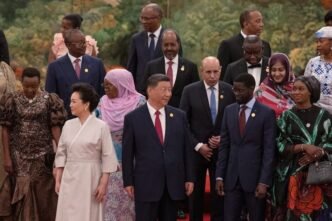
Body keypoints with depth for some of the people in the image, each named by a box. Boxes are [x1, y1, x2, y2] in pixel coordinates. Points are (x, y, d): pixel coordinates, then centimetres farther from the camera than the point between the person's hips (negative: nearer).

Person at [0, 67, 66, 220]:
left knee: (42, 193, 5)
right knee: (22, 190, 1)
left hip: (42, 155, 0)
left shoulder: (49, 100, -3)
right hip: (19, 156, 0)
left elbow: (55, 128, -3)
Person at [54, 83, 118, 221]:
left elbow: (108, 157, -6)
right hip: (69, 178, 4)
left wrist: (103, 184, -10)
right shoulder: (68, 125, 7)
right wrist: (58, 180, 7)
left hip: (90, 178, -4)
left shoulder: (101, 126, -6)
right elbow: (61, 154, 11)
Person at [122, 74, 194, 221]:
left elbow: (187, 149, 9)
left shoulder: (179, 116, 7)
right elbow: (127, 153, 0)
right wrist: (128, 182, -3)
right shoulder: (133, 118, -2)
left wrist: (189, 178, 6)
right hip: (146, 184, -3)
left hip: (173, 183, 3)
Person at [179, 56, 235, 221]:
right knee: (196, 193, 8)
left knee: (219, 192, 3)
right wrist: (198, 145, -10)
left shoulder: (229, 90, 0)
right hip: (197, 150, -1)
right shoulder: (190, 91, -4)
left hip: (221, 150, 1)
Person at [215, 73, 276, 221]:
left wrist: (264, 181, -14)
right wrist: (219, 176, 3)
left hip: (255, 177, -3)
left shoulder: (266, 113, -4)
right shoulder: (229, 111, 9)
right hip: (232, 177, 4)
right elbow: (224, 145, 10)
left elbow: (269, 150, -8)